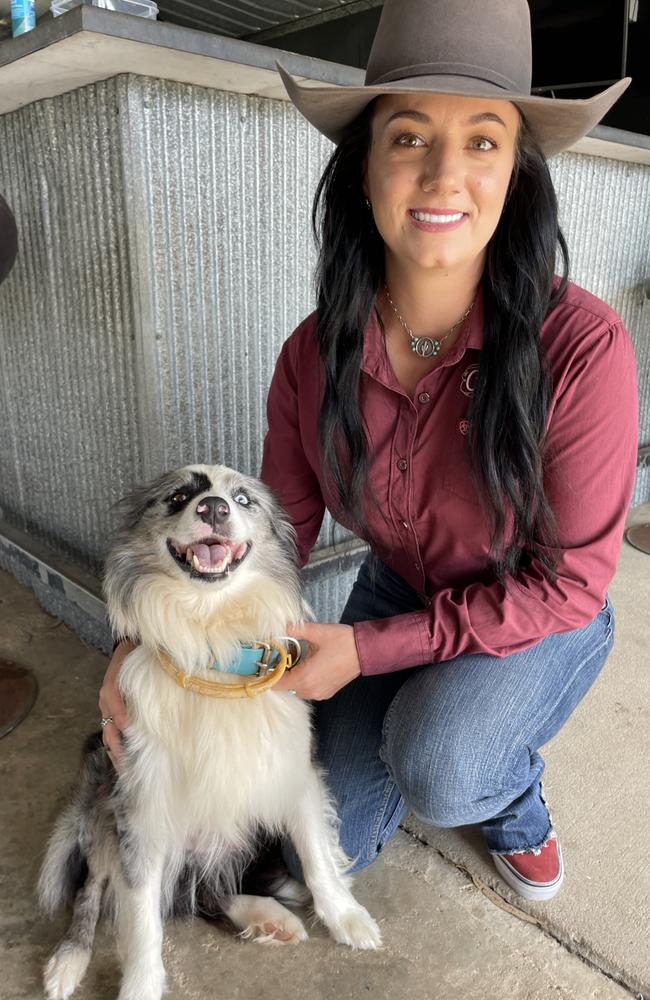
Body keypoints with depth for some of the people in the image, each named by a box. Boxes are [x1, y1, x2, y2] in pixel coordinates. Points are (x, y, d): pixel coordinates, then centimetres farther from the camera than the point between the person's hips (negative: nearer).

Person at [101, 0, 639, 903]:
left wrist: (368, 651, -25)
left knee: (439, 774, -32)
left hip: (540, 622, -2)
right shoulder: (314, 358, -18)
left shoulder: (580, 347, -30)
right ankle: (409, 726, 32)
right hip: (400, 595, 3)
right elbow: (278, 532, -7)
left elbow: (569, 581, -22)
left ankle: (514, 804, 7)